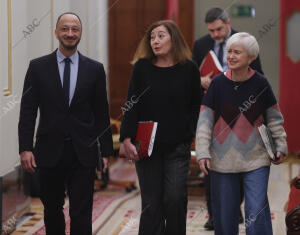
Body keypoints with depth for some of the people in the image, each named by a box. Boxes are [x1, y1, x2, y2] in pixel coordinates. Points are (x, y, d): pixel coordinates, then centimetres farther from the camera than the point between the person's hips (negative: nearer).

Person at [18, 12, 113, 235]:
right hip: (49, 151, 1)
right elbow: (27, 110, 0)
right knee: (52, 210, 13)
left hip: (83, 153, 0)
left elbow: (102, 113, 6)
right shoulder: (38, 67, 2)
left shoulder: (95, 69, 4)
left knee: (81, 214, -2)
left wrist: (106, 151, 3)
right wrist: (25, 148, -9)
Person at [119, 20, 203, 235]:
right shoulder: (142, 67, 2)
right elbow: (132, 106, 0)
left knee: (175, 200, -3)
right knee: (151, 203, 1)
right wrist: (127, 139, -8)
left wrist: (189, 131, -4)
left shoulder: (188, 69, 2)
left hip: (178, 146, 0)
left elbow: (197, 105, 8)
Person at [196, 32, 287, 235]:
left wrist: (280, 146, 8)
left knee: (256, 212, -6)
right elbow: (205, 120, -2)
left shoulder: (261, 83, -3)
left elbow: (274, 118, 9)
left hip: (256, 158, -1)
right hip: (223, 159, 1)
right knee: (225, 213, 8)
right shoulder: (218, 83, -4)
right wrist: (203, 152, -7)